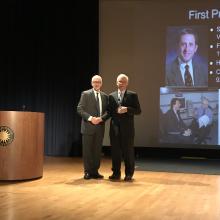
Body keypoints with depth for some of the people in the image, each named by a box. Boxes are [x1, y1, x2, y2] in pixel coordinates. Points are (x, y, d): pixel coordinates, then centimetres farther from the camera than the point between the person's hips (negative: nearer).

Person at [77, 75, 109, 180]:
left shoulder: (105, 96, 12)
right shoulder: (85, 94, 1)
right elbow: (80, 109, -5)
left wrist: (101, 118, -11)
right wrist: (90, 118, -15)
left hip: (100, 127, 4)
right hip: (88, 126, -3)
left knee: (97, 150, 6)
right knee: (87, 150, 1)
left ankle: (95, 171, 14)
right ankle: (87, 172, 9)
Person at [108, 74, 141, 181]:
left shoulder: (132, 95, 3)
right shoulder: (111, 96, 12)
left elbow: (138, 111, -1)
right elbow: (109, 111, 11)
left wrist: (127, 109, -15)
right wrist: (116, 111, -9)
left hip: (127, 127, -3)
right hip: (115, 127, 3)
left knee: (128, 151, 2)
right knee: (115, 151, 5)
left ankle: (129, 174, 12)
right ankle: (116, 173, 15)